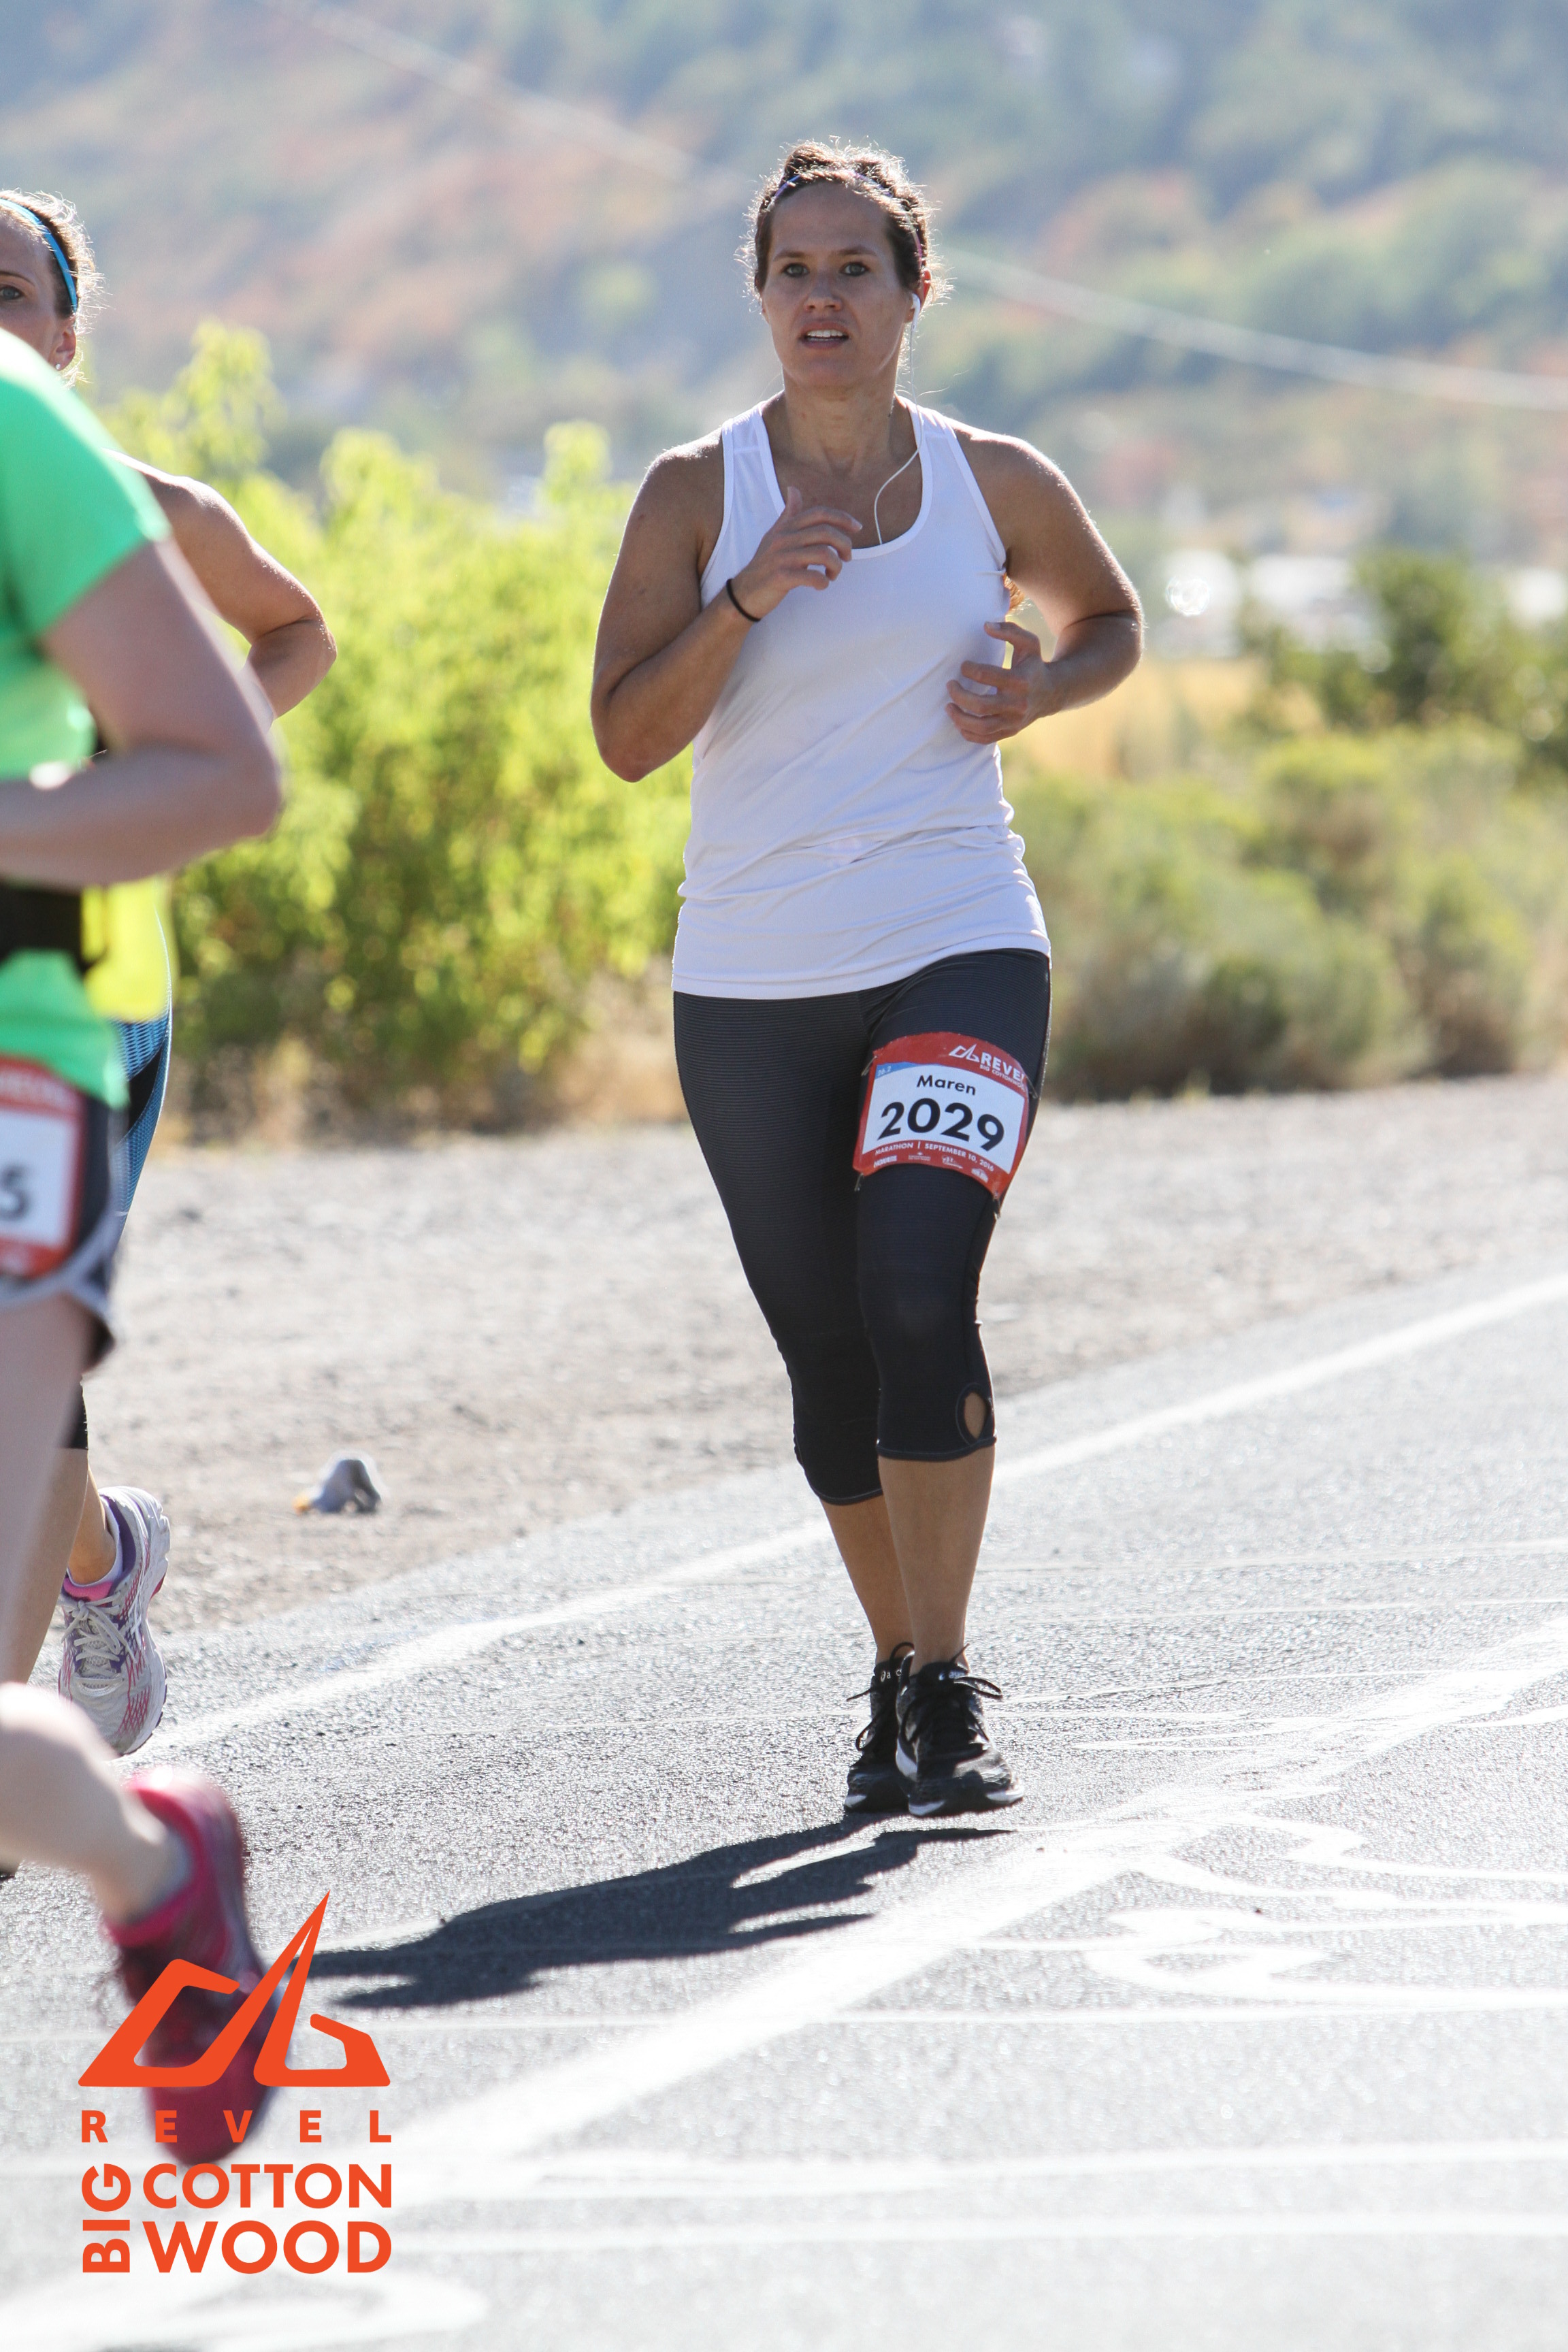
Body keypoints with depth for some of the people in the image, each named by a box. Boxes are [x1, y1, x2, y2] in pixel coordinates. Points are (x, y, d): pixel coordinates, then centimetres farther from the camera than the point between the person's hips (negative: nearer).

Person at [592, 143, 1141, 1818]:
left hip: (961, 952, -1)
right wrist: (750, 597, -18)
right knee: (830, 1362, 6)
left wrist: (1032, 694, 1)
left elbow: (1109, 621, 22)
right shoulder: (696, 495, 1)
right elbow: (625, 737, -5)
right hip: (751, 985, 1)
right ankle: (899, 1677, 24)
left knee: (919, 1296, -20)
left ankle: (946, 1692, -13)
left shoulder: (995, 485, 4)